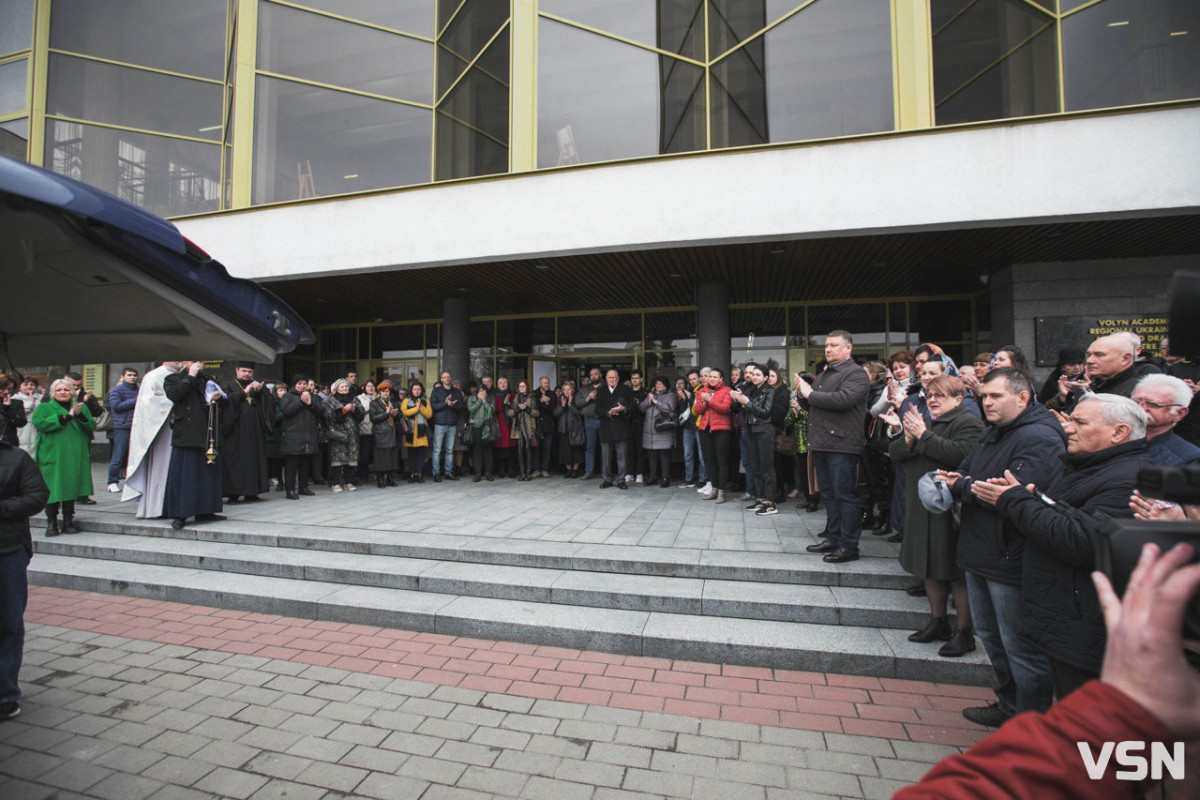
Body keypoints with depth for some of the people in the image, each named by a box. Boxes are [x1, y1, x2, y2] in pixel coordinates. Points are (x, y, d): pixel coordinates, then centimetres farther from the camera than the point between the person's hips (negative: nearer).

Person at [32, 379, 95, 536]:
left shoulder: (82, 407, 14)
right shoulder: (44, 408, 7)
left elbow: (91, 426, 3)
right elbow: (40, 423, -13)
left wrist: (79, 414, -14)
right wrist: (67, 416, -17)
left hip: (75, 456, 2)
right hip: (52, 456, -2)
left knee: (71, 487, 5)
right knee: (52, 489, -3)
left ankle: (68, 522, 13)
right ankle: (51, 523, 6)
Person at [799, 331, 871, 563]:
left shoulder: (856, 374, -8)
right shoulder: (823, 375, 20)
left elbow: (843, 399, -25)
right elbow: (811, 403, 23)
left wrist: (811, 394, -14)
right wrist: (803, 392, 1)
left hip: (841, 444, -9)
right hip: (822, 443, 9)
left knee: (846, 495, -2)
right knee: (830, 494, 15)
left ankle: (849, 546, 6)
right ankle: (833, 539, 25)